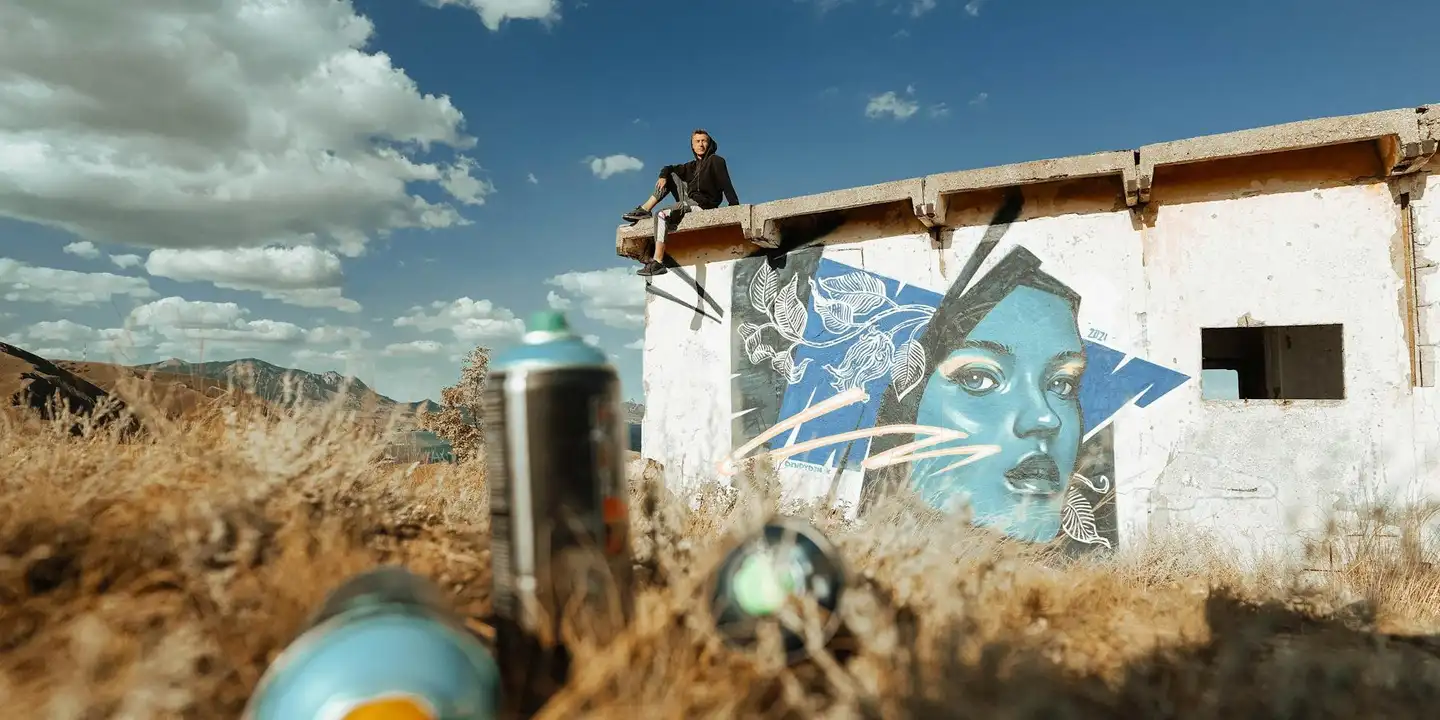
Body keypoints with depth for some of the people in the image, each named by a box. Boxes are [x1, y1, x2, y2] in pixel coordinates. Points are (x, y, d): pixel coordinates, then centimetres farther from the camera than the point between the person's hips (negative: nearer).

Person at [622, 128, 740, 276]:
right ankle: (645, 210, 3)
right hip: (689, 200, 8)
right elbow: (669, 168, 20)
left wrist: (735, 206, -26)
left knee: (662, 215, -26)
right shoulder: (693, 166, 21)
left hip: (702, 204, -8)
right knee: (671, 175, 13)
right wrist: (663, 177, -4)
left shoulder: (716, 161, 0)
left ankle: (657, 263, -33)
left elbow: (726, 185, -13)